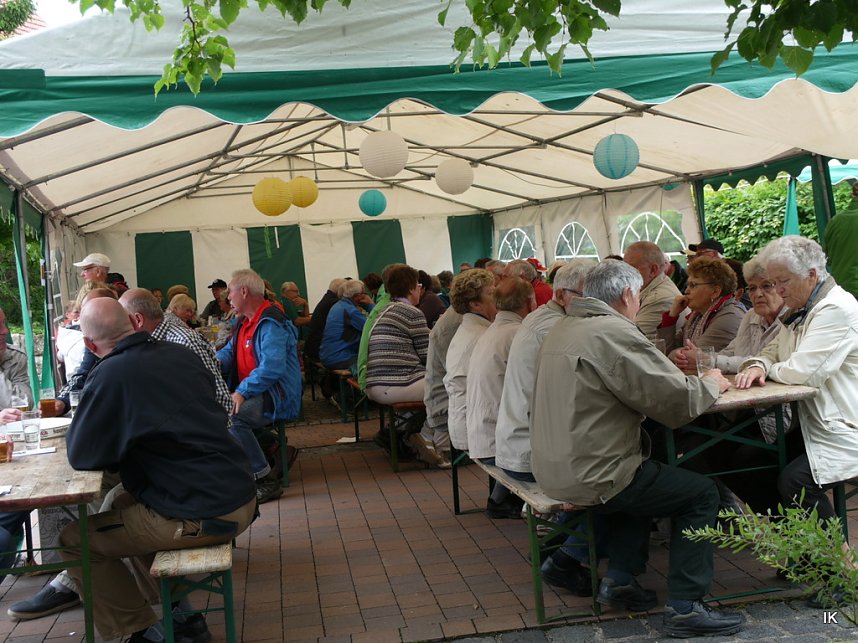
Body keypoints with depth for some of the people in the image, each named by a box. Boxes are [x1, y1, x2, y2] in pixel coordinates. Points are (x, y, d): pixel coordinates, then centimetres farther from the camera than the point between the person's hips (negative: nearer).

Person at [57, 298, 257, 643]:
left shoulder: (111, 374, -14)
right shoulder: (181, 353, 8)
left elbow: (80, 456, -6)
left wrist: (85, 423, 12)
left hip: (204, 514, -7)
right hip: (240, 495, 8)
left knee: (74, 540, 8)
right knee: (124, 505, 30)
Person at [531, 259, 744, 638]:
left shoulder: (563, 328, 10)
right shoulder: (614, 333, -19)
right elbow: (679, 402, -18)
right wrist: (711, 383, 2)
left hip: (552, 470, 9)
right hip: (589, 479, -9)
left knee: (647, 475, 32)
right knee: (702, 493, 5)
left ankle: (619, 579, 30)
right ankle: (685, 607, 8)